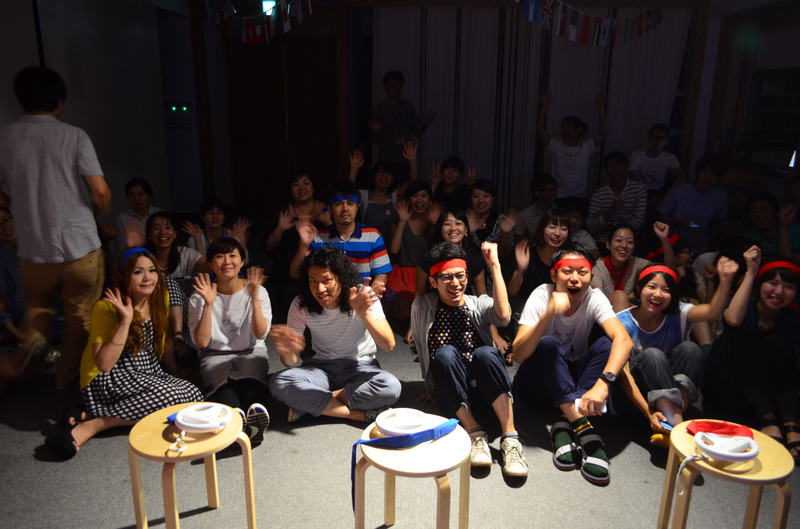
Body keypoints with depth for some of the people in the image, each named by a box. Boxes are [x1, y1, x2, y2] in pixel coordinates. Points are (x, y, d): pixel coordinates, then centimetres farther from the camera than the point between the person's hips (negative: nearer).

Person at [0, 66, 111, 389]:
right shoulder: (74, 136, -8)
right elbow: (100, 191, -14)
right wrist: (103, 211, 8)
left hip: (34, 249, 2)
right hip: (80, 245, -2)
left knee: (38, 304, 27)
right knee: (79, 316, 15)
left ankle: (33, 339, 2)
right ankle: (68, 376, 25)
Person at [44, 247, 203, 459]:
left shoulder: (160, 298, 3)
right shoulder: (106, 308, -14)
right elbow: (104, 364, -24)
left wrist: (176, 371, 10)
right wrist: (125, 321, -28)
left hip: (149, 374, 7)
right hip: (107, 379, -7)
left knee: (193, 394, -22)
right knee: (171, 395, -31)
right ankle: (89, 425, -21)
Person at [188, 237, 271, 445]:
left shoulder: (257, 291, 1)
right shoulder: (199, 297, 1)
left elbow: (260, 334, -10)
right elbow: (201, 342, -8)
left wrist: (254, 298, -22)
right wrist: (209, 304, -18)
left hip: (250, 352, 0)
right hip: (215, 356, 0)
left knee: (251, 383, -34)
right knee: (224, 388, -34)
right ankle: (238, 418, -60)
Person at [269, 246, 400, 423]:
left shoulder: (362, 295, -17)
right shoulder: (301, 305, -12)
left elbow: (389, 345, -26)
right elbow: (292, 362, -11)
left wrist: (364, 314, -44)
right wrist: (287, 352, -37)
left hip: (361, 366, -1)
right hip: (322, 367, 1)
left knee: (391, 387, -33)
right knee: (279, 383, -27)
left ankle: (312, 403, -18)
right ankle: (361, 414, -23)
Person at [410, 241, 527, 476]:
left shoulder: (480, 304, 5)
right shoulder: (422, 307, 6)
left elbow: (503, 316, -17)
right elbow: (421, 348, 12)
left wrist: (495, 266, -15)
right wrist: (430, 388, 2)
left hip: (484, 392, 0)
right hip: (450, 396, 0)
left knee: (485, 352, -30)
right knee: (445, 353, -29)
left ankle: (510, 438, -27)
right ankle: (475, 434, -25)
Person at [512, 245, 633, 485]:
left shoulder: (595, 298, -13)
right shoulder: (542, 296, -19)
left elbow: (624, 340, -31)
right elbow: (518, 355, -31)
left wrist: (603, 382, -49)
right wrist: (549, 313, -44)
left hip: (573, 379, 3)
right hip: (536, 382, -2)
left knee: (606, 345, -24)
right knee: (549, 344, -32)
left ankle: (565, 427, -34)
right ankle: (584, 428, -39)